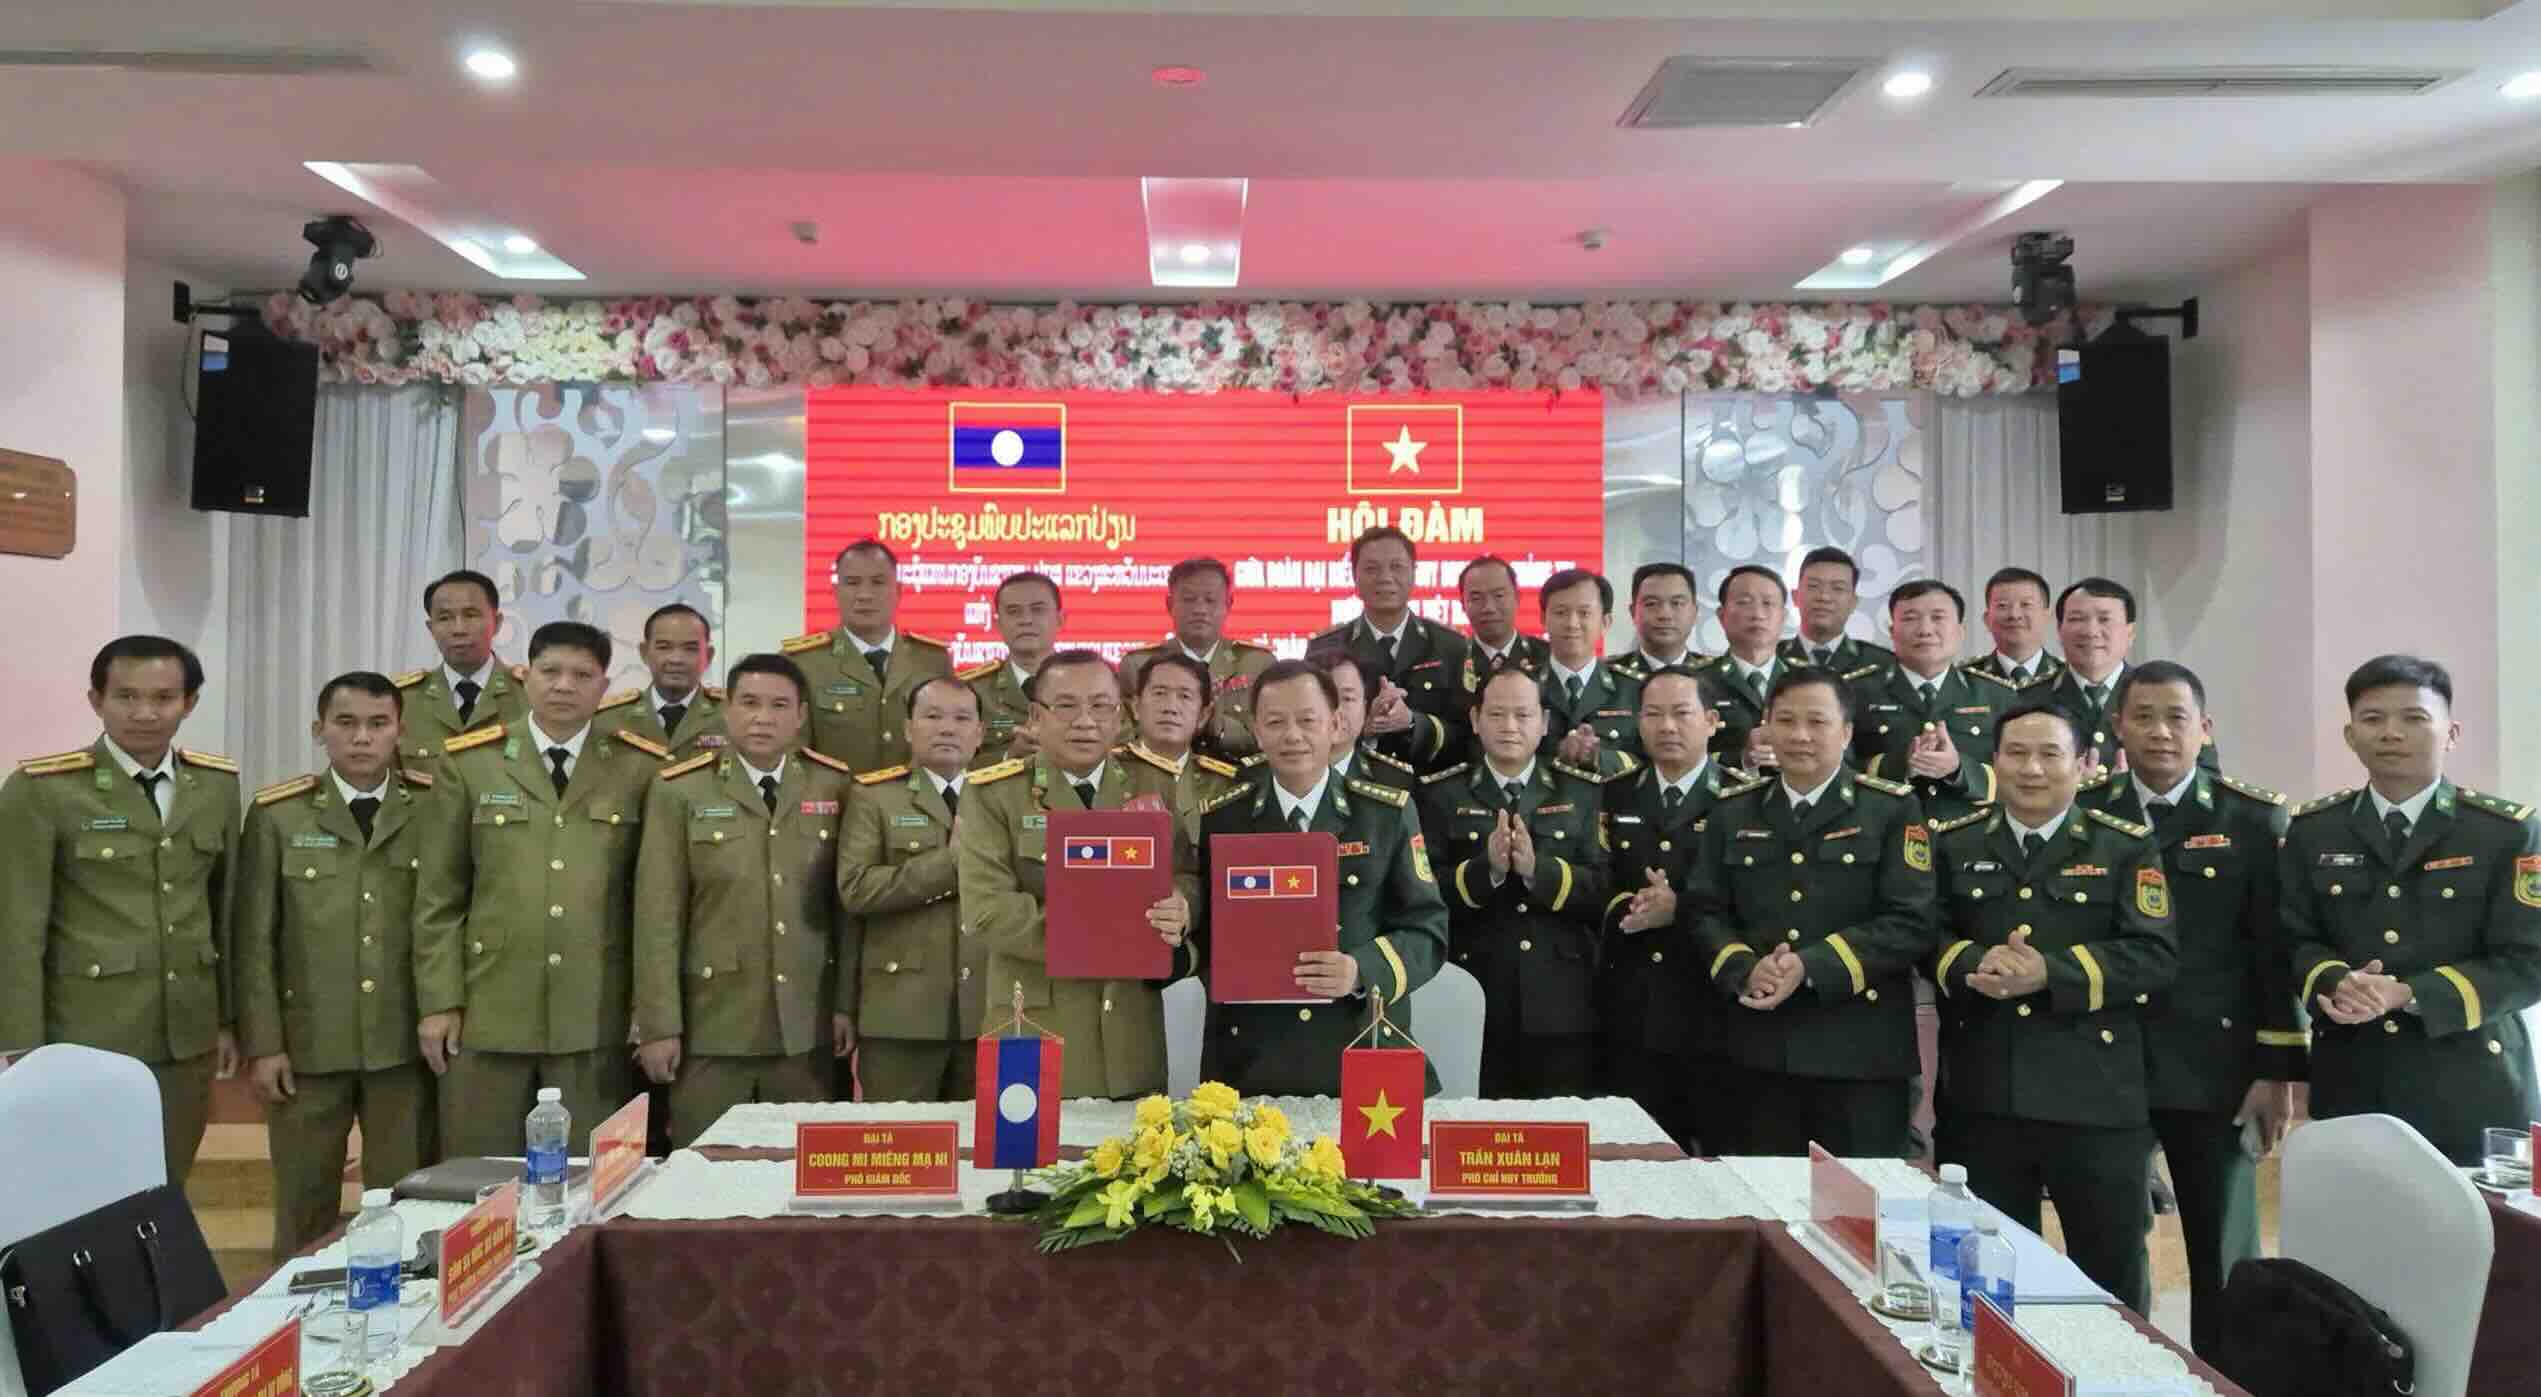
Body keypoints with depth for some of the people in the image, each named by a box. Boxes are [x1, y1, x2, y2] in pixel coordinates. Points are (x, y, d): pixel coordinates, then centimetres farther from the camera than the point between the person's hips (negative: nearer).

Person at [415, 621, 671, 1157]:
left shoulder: (643, 768, 2)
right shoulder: (468, 763, 4)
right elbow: (438, 896, 5)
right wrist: (439, 1002, 0)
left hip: (597, 1020, 0)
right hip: (486, 1013, 1)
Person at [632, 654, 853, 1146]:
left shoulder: (835, 786, 2)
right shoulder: (679, 790, -2)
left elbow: (849, 900, 5)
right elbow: (658, 913, -5)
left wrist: (846, 1002, 3)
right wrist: (658, 1025, -7)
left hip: (807, 1026, 2)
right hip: (709, 1025, -1)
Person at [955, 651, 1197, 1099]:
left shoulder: (1156, 783, 7)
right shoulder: (993, 793, -4)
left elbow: (1188, 878, 6)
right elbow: (987, 909, -14)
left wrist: (1179, 909, -19)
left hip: (1132, 1029, 3)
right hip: (1034, 1025, -3)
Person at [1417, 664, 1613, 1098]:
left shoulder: (1584, 793, 6)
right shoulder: (1440, 794, 3)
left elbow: (1607, 891, -3)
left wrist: (1538, 868, -19)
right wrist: (1485, 868, -20)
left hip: (1561, 1010, 1)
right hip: (1472, 1006, -1)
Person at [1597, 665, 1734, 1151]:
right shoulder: (1614, 799, 11)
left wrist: (1681, 910, -19)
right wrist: (1624, 908, -12)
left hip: (1714, 1015, -3)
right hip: (1630, 1017, 3)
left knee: (1724, 1156, 5)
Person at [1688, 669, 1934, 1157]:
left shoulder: (1894, 809, 0)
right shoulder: (1733, 811, 10)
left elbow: (1910, 922, -9)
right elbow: (1705, 913, 7)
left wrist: (1811, 967, -18)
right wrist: (1744, 969, -13)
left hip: (1861, 1052, -3)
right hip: (1758, 1050, 3)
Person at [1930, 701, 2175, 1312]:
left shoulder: (2127, 847, 1)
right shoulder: (1953, 844, 8)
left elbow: (2154, 955, -8)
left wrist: (2051, 973, -20)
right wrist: (1973, 964, -17)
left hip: (2097, 1098, -2)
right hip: (1981, 1097, 2)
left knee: (2112, 1271, 11)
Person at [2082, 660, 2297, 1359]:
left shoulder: (2253, 818, -1)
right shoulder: (2082, 817, 3)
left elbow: (2277, 951, -3)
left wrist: (2278, 1070, -6)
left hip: (2213, 1068, -1)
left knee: (2223, 1254, 9)